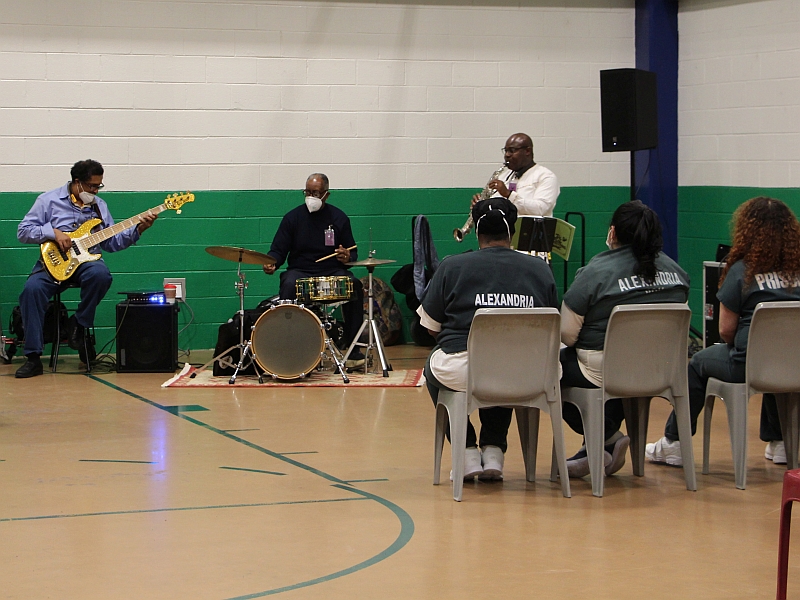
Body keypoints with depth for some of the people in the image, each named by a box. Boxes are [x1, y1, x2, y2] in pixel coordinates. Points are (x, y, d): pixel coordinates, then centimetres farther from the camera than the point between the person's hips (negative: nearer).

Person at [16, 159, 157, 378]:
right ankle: (33, 357, -26)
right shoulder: (49, 200, 3)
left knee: (100, 274, -35)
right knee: (32, 289, -31)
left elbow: (112, 242, 14)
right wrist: (53, 232, -14)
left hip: (86, 261, 2)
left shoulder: (99, 205, 15)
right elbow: (23, 231, -1)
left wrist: (138, 229, 0)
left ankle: (79, 326, -13)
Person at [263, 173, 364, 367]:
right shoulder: (293, 217, 4)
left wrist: (347, 257, -14)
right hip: (300, 271, -1)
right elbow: (278, 249, 2)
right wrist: (271, 263, -21)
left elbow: (352, 253, 11)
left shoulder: (338, 218, 7)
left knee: (354, 286, -29)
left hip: (332, 271, 1)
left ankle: (352, 347, -21)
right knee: (288, 286, -35)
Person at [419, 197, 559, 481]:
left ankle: (468, 453, 24)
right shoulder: (541, 270, 8)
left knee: (434, 366, 33)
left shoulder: (452, 267, 2)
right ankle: (494, 452, 27)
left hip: (461, 372, -2)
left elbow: (432, 327, 7)